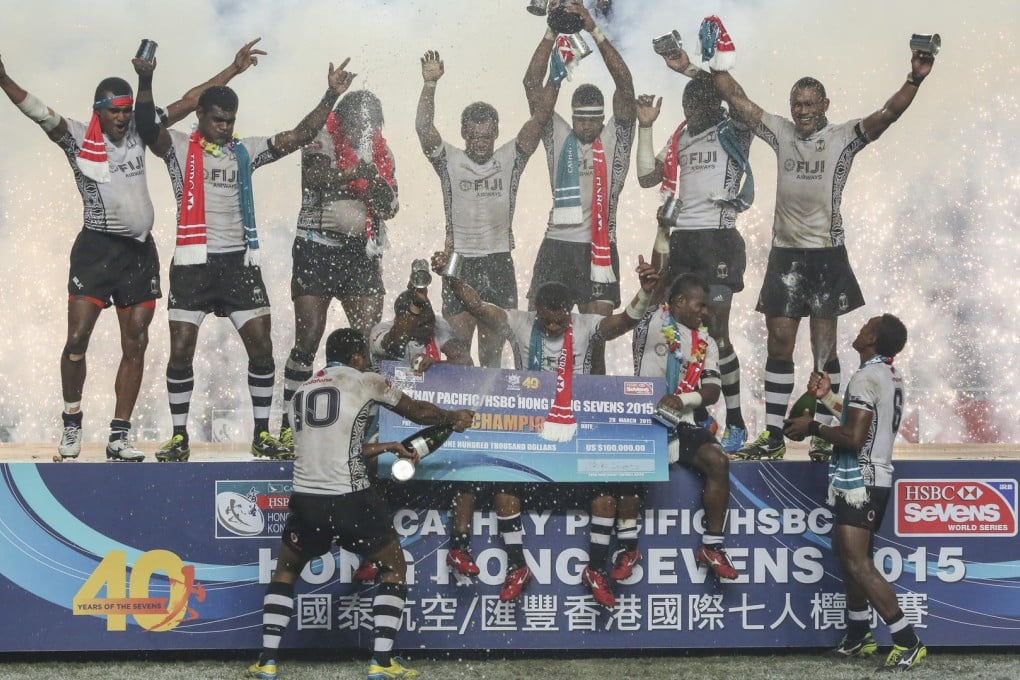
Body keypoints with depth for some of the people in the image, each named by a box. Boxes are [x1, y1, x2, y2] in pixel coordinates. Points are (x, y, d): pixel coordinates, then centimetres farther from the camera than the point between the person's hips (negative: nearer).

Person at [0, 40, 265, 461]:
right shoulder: (77, 139, -4)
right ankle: (71, 426, 11)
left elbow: (188, 102, 9)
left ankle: (119, 439, 11)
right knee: (77, 339, -9)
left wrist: (234, 69, 9)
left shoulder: (138, 131, 6)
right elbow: (37, 111, -18)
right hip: (96, 248, -4)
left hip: (140, 251, 4)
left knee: (135, 345, 4)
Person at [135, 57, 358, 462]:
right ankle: (179, 437, 10)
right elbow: (147, 128, -18)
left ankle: (261, 435, 11)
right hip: (192, 263, -3)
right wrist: (146, 80, -31)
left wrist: (332, 95, 1)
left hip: (239, 261, 3)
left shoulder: (246, 151, 11)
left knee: (262, 347, -1)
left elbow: (300, 136, 7)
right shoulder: (179, 148, 1)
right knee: (181, 352, -4)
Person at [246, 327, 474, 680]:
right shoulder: (365, 382, 4)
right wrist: (454, 418, 34)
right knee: (395, 568, 16)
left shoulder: (300, 394, 18)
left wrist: (387, 447, 30)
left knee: (285, 571, 26)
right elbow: (418, 411, 16)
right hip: (350, 499, -4)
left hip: (306, 499, 4)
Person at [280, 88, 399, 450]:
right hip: (317, 246, -4)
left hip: (362, 250, 4)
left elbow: (390, 209, 8)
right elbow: (315, 178, -22)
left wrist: (378, 183, -13)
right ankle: (288, 424, 2)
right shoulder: (320, 139, -2)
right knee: (309, 336, -6)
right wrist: (354, 172, -37)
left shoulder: (381, 151, 12)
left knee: (370, 336, -3)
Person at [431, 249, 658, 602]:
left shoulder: (585, 326, -3)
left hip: (577, 430, 0)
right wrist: (450, 277, -32)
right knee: (504, 482, -20)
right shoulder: (519, 324, -3)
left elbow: (625, 320, -20)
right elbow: (476, 305, -14)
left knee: (606, 486, -17)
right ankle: (516, 567, -3)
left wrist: (645, 292, -40)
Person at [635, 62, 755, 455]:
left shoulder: (733, 131, -3)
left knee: (717, 332, -8)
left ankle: (735, 424, -1)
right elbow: (647, 177, 17)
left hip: (718, 239, -7)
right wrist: (645, 127, 9)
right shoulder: (682, 136, 16)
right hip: (681, 240, 7)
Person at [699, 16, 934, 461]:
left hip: (826, 254, -3)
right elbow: (737, 100, 9)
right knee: (778, 344, 4)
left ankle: (824, 436, 9)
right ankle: (773, 436, 11)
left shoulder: (845, 137, -1)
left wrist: (914, 81, -29)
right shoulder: (780, 132, 8)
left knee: (824, 347, 0)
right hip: (785, 253, 3)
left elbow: (887, 114, -15)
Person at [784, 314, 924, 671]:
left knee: (857, 563, -15)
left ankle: (908, 641, -16)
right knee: (850, 556, 19)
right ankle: (858, 636, 28)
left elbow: (853, 437, -24)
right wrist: (828, 397, 21)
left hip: (859, 481, -11)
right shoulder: (890, 375, 13)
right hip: (874, 478, 11)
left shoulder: (867, 377, -17)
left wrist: (813, 427, -12)